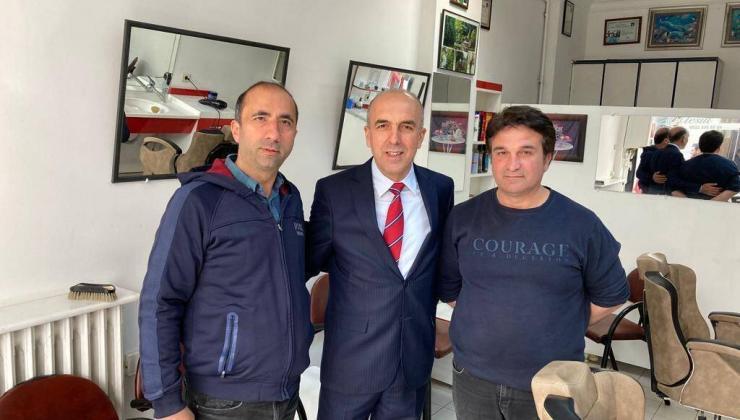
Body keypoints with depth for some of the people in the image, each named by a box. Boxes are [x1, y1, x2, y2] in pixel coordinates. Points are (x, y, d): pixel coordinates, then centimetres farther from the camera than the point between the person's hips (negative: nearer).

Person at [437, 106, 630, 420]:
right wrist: (486, 323, 1)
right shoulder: (463, 218, -5)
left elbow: (610, 296, 3)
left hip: (551, 386, -1)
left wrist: (557, 332, 3)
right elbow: (448, 289, 5)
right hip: (472, 377, 1)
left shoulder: (581, 224, -8)